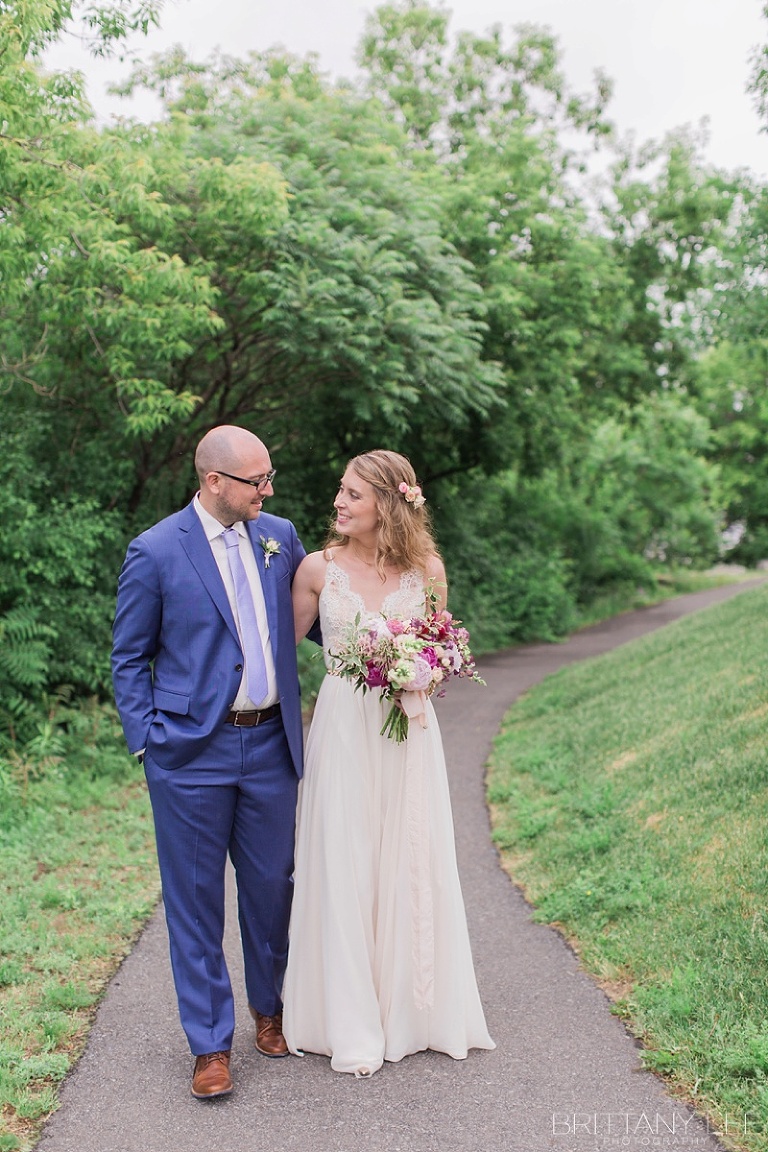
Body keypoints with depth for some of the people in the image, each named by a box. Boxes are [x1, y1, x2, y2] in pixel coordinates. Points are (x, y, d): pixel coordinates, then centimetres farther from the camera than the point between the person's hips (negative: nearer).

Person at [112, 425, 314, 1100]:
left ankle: (270, 1008, 38)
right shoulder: (155, 552, -8)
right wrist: (145, 741, -7)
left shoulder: (280, 535, 5)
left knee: (273, 886, 14)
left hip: (271, 744, 4)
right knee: (196, 898, 6)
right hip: (192, 752, -4)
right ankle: (210, 1043, 21)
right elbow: (130, 659, -1)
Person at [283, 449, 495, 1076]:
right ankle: (353, 1026, 17)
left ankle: (414, 1010, 27)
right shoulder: (319, 568, -2)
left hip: (408, 732, 1)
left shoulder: (427, 568, 0)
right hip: (342, 729, -1)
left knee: (412, 865, 7)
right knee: (344, 869, 2)